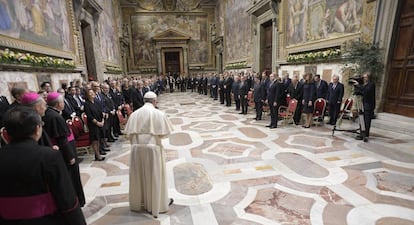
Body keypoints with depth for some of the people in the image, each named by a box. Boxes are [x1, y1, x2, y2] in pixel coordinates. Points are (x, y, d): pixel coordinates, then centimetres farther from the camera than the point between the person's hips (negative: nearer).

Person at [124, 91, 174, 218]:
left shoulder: (135, 114, 1)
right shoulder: (158, 114, -9)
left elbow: (128, 134, 2)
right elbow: (165, 133, -7)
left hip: (137, 148, 4)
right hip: (153, 147, -3)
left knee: (138, 175, 18)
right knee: (155, 176, 10)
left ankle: (138, 202, 35)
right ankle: (157, 204, 26)